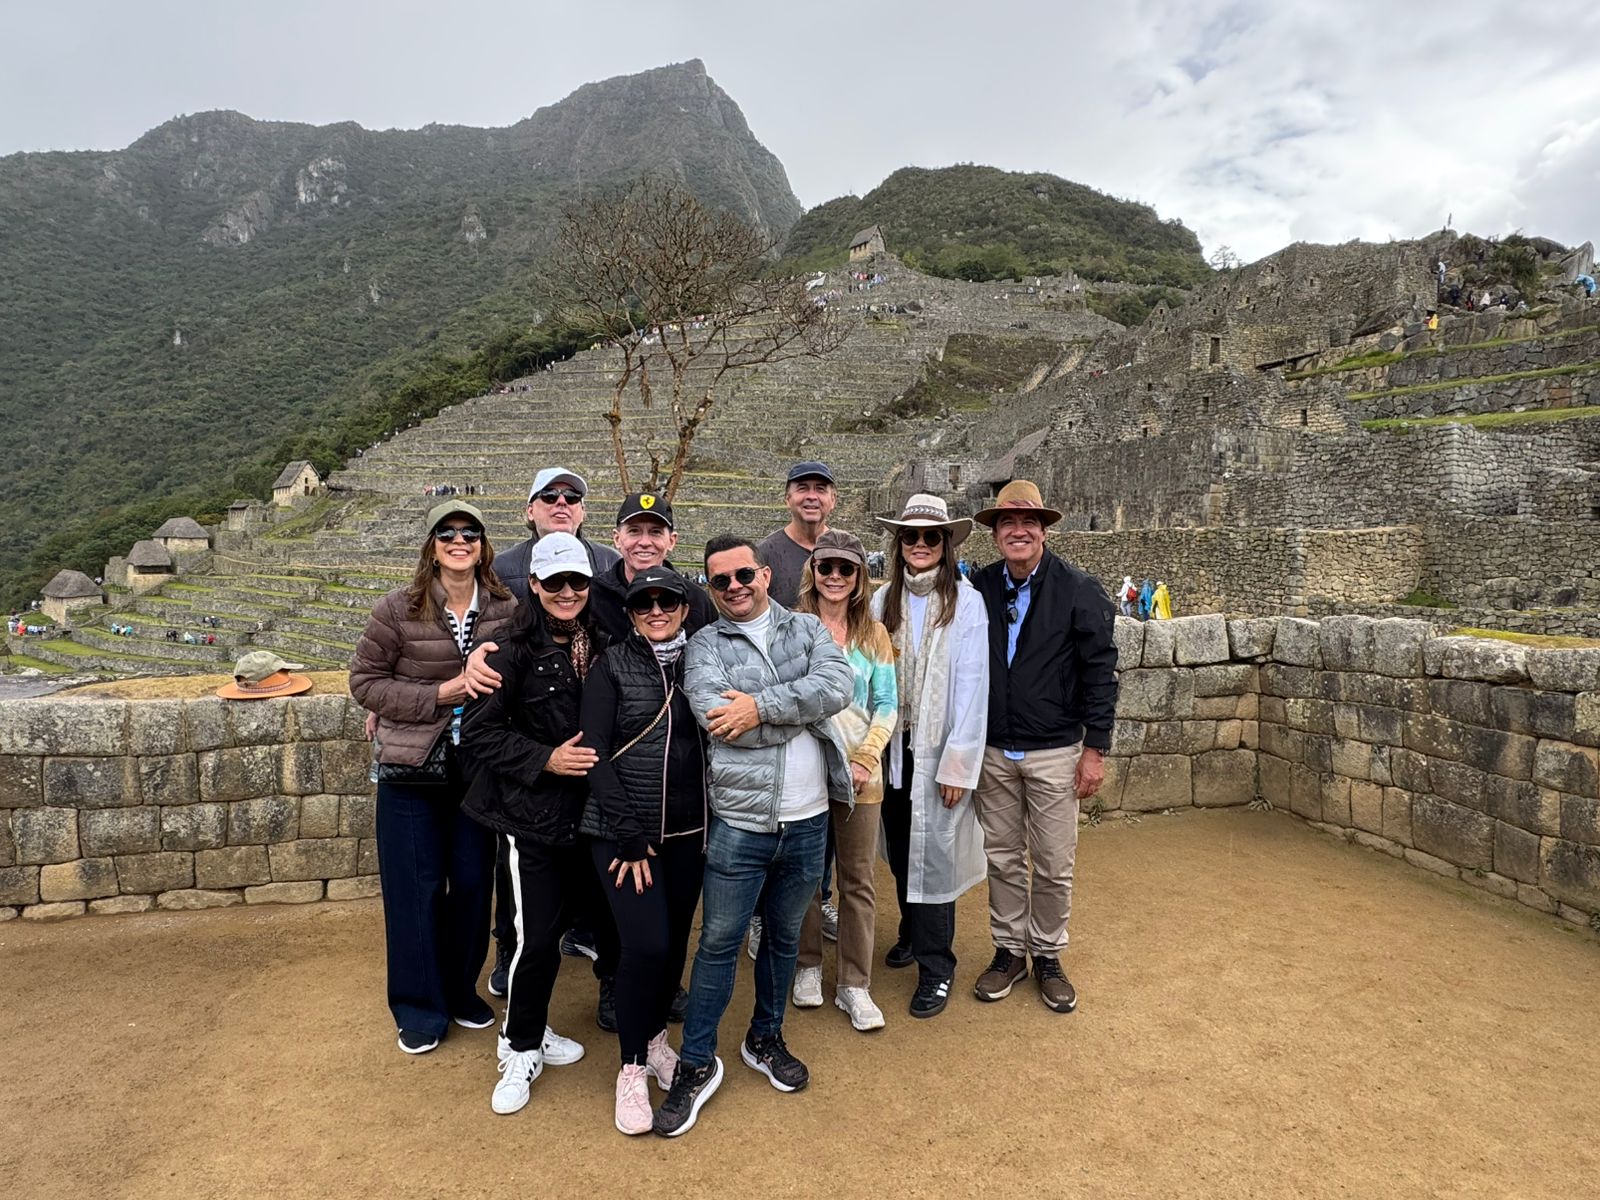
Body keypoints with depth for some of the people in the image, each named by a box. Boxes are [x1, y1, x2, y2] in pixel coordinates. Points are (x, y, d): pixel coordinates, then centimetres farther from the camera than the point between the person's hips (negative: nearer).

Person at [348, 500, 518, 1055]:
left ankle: (461, 990, 35)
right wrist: (438, 695, -17)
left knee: (472, 883, 13)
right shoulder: (398, 609, -9)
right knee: (416, 889, 7)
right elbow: (364, 680, -6)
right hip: (413, 771, -2)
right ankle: (419, 1008, 26)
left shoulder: (507, 610, -4)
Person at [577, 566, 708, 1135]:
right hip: (621, 829, -3)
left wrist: (714, 823, 0)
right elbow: (594, 750, -8)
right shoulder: (611, 665, -3)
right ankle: (632, 1067, 13)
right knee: (646, 943, -10)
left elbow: (716, 741, 9)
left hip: (687, 829, 4)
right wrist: (629, 834, -12)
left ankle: (655, 1038, 37)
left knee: (676, 941, 10)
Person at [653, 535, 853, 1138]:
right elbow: (715, 715, -18)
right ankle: (697, 1064, 24)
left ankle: (765, 1039, 41)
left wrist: (760, 706, -20)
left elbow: (838, 685, -14)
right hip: (738, 821, -2)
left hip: (806, 820, 3)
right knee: (719, 942, 6)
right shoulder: (705, 644, 0)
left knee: (784, 936, 19)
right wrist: (801, 713, -14)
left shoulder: (807, 629, 6)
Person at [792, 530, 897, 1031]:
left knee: (858, 880, 8)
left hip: (860, 773, 1)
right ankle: (808, 966, 32)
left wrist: (865, 761, -9)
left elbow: (886, 706, 3)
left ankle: (854, 984, 20)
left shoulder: (874, 634, 5)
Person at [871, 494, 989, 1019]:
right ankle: (912, 933, 39)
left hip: (938, 751, -4)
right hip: (892, 746, 4)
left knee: (933, 853, 1)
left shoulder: (966, 602, -9)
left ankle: (936, 966, 17)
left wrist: (957, 762, -13)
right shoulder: (884, 600, 2)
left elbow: (971, 685, -11)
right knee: (899, 849, 16)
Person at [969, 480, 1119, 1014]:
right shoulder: (978, 589, 0)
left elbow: (1100, 672, -5)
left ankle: (1047, 955, 27)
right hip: (992, 751, 2)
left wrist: (1095, 749, -8)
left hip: (1054, 751, -2)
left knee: (1053, 865, 7)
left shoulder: (1078, 590, -7)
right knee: (1002, 859, 13)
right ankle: (1008, 950, 30)